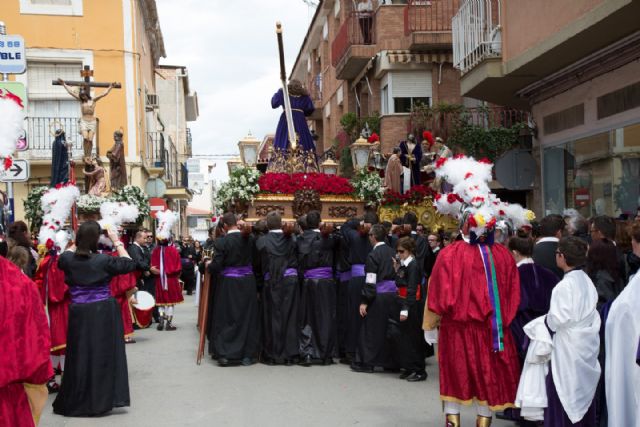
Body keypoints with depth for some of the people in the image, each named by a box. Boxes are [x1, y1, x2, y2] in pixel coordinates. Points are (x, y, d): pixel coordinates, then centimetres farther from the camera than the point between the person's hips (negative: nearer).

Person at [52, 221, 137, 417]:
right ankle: (102, 398, 12)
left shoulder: (68, 259, -7)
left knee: (80, 355, 11)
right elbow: (128, 264, -1)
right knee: (104, 353, 7)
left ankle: (75, 400, 18)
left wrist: (78, 241, 21)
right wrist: (116, 241, 2)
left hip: (79, 312, 2)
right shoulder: (104, 260, -14)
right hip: (104, 311, -2)